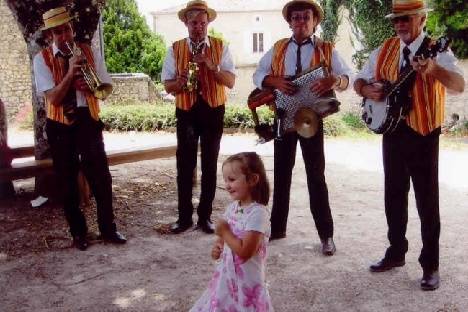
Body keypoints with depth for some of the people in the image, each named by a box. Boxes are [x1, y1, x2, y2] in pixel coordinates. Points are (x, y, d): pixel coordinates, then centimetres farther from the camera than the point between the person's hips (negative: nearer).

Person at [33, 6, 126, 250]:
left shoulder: (89, 53, 3)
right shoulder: (42, 59, -4)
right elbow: (53, 98, -14)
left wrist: (90, 85, -21)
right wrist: (71, 72, -24)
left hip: (88, 120, 1)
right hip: (60, 126, -1)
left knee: (101, 177, -1)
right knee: (68, 182, 8)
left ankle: (108, 229, 14)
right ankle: (78, 233, 22)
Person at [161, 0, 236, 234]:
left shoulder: (221, 48, 1)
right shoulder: (175, 49, 2)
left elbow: (231, 81, -8)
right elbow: (167, 85, -1)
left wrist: (211, 66, -23)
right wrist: (180, 83, -23)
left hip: (213, 112, 0)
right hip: (186, 112, 0)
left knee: (209, 166, 6)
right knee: (184, 166, 1)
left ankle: (205, 216, 17)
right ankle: (184, 217, 13)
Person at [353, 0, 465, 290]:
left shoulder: (436, 50, -9)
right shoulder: (385, 50, 7)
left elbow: (460, 85, -25)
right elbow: (359, 80, 12)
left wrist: (434, 70, -44)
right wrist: (368, 89, -11)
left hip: (424, 135, -5)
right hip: (392, 131, 5)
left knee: (427, 201, 1)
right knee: (394, 196, 14)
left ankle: (431, 265, 13)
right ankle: (396, 252, 30)